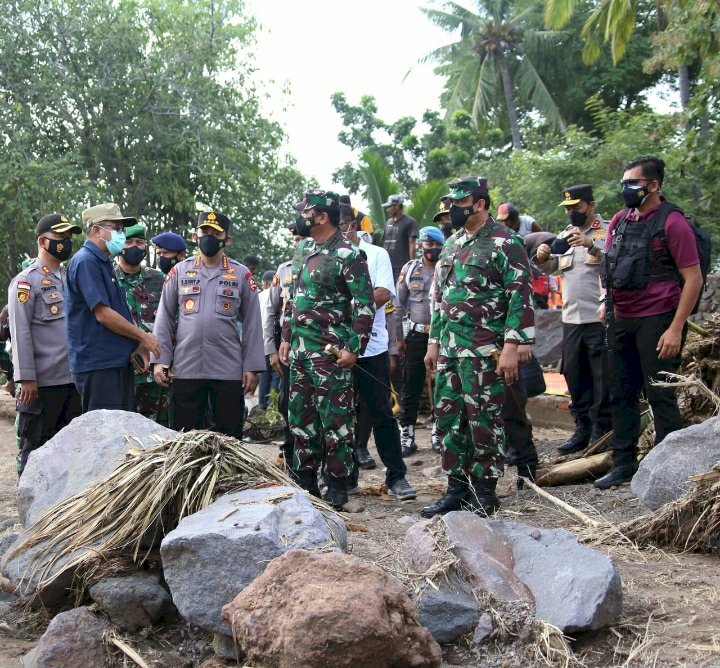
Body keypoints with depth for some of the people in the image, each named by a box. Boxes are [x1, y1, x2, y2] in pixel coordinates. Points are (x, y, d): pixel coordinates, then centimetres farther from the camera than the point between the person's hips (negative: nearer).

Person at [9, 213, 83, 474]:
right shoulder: (26, 281, -5)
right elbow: (20, 332, -12)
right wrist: (26, 378, -17)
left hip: (74, 379, 7)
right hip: (42, 382, -7)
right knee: (34, 446, 4)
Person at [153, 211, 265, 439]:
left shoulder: (242, 274, 4)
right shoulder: (179, 271, 6)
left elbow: (251, 324, 2)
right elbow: (165, 318, 6)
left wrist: (252, 367, -4)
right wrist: (160, 359, -2)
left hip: (229, 371, -1)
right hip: (185, 369, 1)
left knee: (230, 437, 7)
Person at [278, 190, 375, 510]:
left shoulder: (347, 255, -11)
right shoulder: (302, 250, 14)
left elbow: (365, 305, -14)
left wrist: (354, 348, -17)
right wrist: (286, 337, 16)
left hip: (330, 352, -8)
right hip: (299, 350, 8)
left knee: (334, 420, -2)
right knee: (300, 417, 13)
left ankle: (337, 485, 7)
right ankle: (305, 480, 23)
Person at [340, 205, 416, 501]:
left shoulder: (376, 254, 3)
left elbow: (384, 294, -10)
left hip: (371, 347, -3)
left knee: (382, 414, 0)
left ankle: (396, 476, 6)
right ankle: (346, 475, 18)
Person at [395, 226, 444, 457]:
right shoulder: (409, 269, 4)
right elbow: (400, 305, 7)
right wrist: (399, 337, 4)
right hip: (416, 335, 1)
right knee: (410, 387, 2)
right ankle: (406, 436, 8)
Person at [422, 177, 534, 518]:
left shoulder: (504, 242, -8)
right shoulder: (452, 244, 16)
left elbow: (521, 295, -14)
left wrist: (511, 347, -20)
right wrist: (434, 342, 19)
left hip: (484, 351, -8)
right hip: (449, 349, 8)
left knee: (483, 421, -2)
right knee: (448, 418, 10)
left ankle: (484, 492, 9)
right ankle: (457, 487, 21)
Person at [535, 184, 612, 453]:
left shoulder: (608, 231, -3)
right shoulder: (565, 235, 16)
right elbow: (548, 268, 18)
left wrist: (590, 244, -33)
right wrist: (542, 257, -5)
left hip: (600, 318, -7)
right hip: (572, 319, 7)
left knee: (603, 379, -2)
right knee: (574, 376, 11)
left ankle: (602, 432, 6)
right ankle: (582, 429, 20)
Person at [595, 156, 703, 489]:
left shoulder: (672, 222, -10)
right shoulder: (620, 220, 10)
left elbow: (693, 279, -12)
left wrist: (676, 329, -16)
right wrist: (608, 301, 11)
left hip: (656, 320, -7)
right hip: (621, 320, 7)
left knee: (660, 396, -1)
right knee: (621, 395, 11)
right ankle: (623, 462, 21)